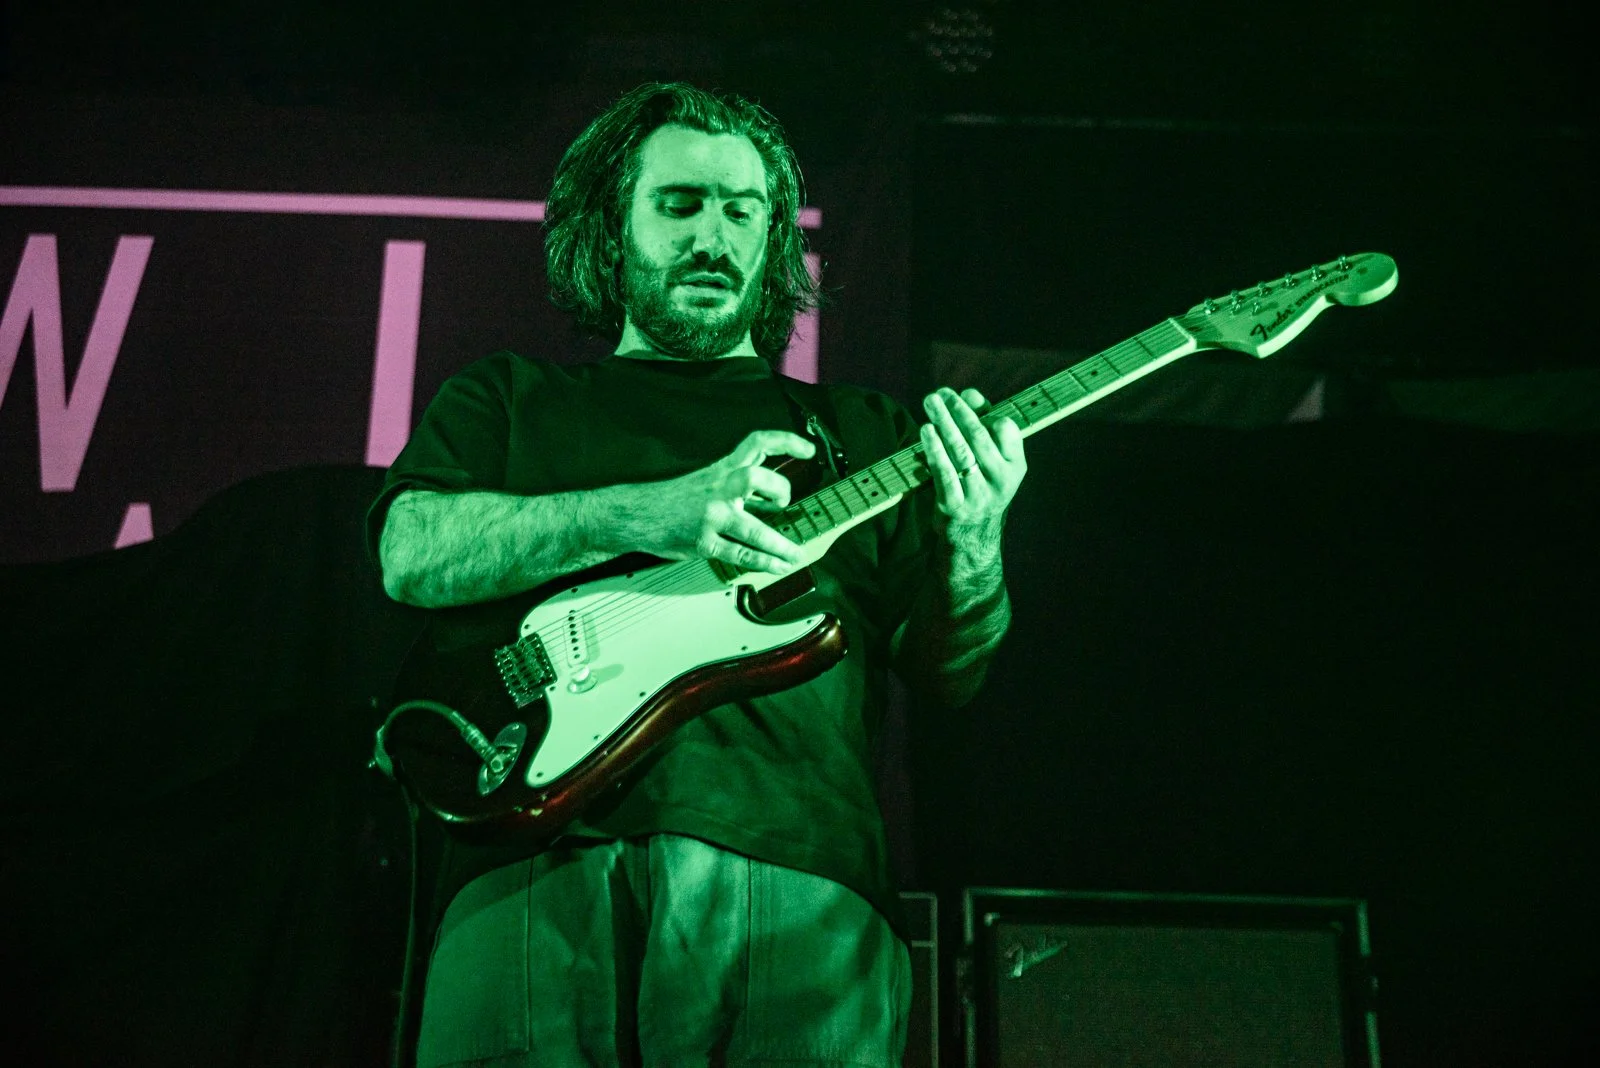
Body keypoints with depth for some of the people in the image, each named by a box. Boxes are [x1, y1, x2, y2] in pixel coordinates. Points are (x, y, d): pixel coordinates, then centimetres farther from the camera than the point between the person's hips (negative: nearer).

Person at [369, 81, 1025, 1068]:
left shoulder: (865, 431, 23)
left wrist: (972, 548, -6)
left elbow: (945, 678, 16)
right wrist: (654, 514, -10)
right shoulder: (508, 398, 21)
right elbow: (414, 555, 2)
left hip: (800, 885, 1)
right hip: (546, 867, -1)